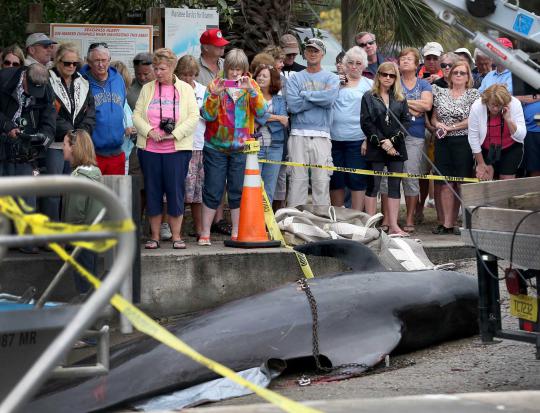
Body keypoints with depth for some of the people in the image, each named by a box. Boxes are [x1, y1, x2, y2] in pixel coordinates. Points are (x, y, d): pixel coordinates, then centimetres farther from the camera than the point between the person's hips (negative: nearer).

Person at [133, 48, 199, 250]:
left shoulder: (185, 89, 4)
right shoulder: (147, 89, 9)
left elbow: (193, 117, -3)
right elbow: (137, 115, 5)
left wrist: (174, 134, -14)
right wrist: (150, 131, -13)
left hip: (177, 148, -2)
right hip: (149, 148, 2)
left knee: (176, 191, -1)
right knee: (152, 191, 5)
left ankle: (176, 235, 9)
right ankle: (154, 236, 13)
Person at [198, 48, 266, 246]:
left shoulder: (251, 85, 4)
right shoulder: (215, 85, 0)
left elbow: (261, 112, -9)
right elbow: (208, 115, -8)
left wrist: (251, 91, -22)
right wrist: (214, 94, -23)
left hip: (241, 147, 1)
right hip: (216, 146, -1)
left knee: (237, 191, 6)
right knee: (213, 191, 0)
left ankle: (236, 233, 14)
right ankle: (205, 233, 6)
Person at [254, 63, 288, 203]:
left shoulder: (280, 100, 14)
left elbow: (285, 123, 0)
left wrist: (263, 120, -10)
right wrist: (277, 118, -6)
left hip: (274, 147, 3)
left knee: (269, 190, 6)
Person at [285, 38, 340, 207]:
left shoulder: (331, 78, 11)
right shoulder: (295, 78, 10)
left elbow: (330, 98, -11)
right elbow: (293, 105, -5)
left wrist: (305, 94, -3)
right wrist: (319, 98, -4)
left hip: (322, 136, 0)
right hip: (299, 135, 0)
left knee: (322, 181, -3)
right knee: (297, 180, -3)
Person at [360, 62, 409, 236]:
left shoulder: (400, 98, 11)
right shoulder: (369, 97, 3)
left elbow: (405, 121, 4)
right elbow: (366, 123, -4)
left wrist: (392, 141, -9)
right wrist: (381, 142, -11)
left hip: (397, 148, 3)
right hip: (375, 148, -3)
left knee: (395, 186, 2)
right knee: (373, 186, -1)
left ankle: (393, 225, 3)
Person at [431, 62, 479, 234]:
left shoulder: (473, 94, 3)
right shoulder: (441, 93, 13)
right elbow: (433, 117, 16)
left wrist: (451, 127, -9)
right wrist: (437, 124, -6)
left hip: (464, 141, -3)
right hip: (443, 142, 3)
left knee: (462, 183, -4)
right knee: (445, 183, -1)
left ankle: (459, 222, 0)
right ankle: (447, 222, 2)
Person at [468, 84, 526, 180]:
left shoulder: (514, 104, -21)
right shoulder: (476, 107, -22)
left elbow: (521, 136, -19)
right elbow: (473, 137, -13)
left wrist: (508, 119, -33)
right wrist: (480, 163, -7)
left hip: (510, 149, 0)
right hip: (486, 150, 0)